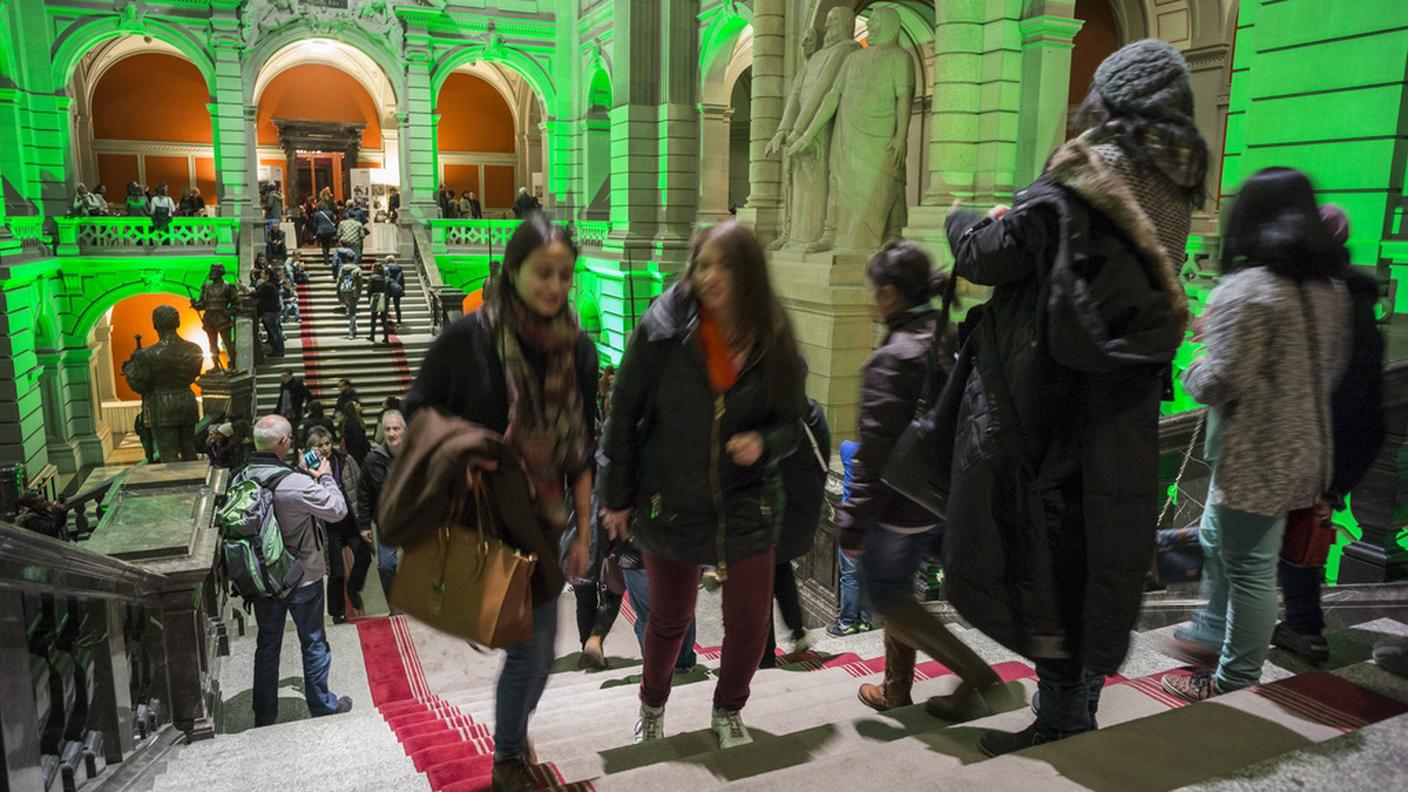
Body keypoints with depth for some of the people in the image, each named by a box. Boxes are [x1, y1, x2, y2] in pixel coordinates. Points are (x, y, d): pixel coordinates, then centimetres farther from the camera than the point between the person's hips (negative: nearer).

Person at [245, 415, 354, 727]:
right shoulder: (296, 484, -28)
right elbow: (338, 509, -17)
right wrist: (326, 477, -4)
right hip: (302, 578, -5)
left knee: (267, 645, 19)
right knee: (314, 644, 14)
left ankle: (264, 715, 32)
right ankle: (322, 706, 29)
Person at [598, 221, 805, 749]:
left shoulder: (773, 343, -6)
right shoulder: (664, 329, -12)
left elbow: (790, 422, 4)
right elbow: (624, 413, -6)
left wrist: (764, 442, -19)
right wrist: (617, 497, -3)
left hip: (743, 506, 1)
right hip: (669, 503, -1)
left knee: (750, 627, 6)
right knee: (670, 619, 17)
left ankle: (727, 712, 38)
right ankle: (653, 708, 47)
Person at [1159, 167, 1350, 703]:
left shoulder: (1247, 288, -19)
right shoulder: (1329, 288, 9)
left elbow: (1224, 380, -21)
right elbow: (1333, 369, 18)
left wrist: (1193, 369, -1)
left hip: (1255, 456, -9)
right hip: (1304, 448, 9)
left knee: (1249, 568, 2)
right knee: (1216, 540, 24)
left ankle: (1235, 682, 16)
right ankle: (1213, 634, 40)